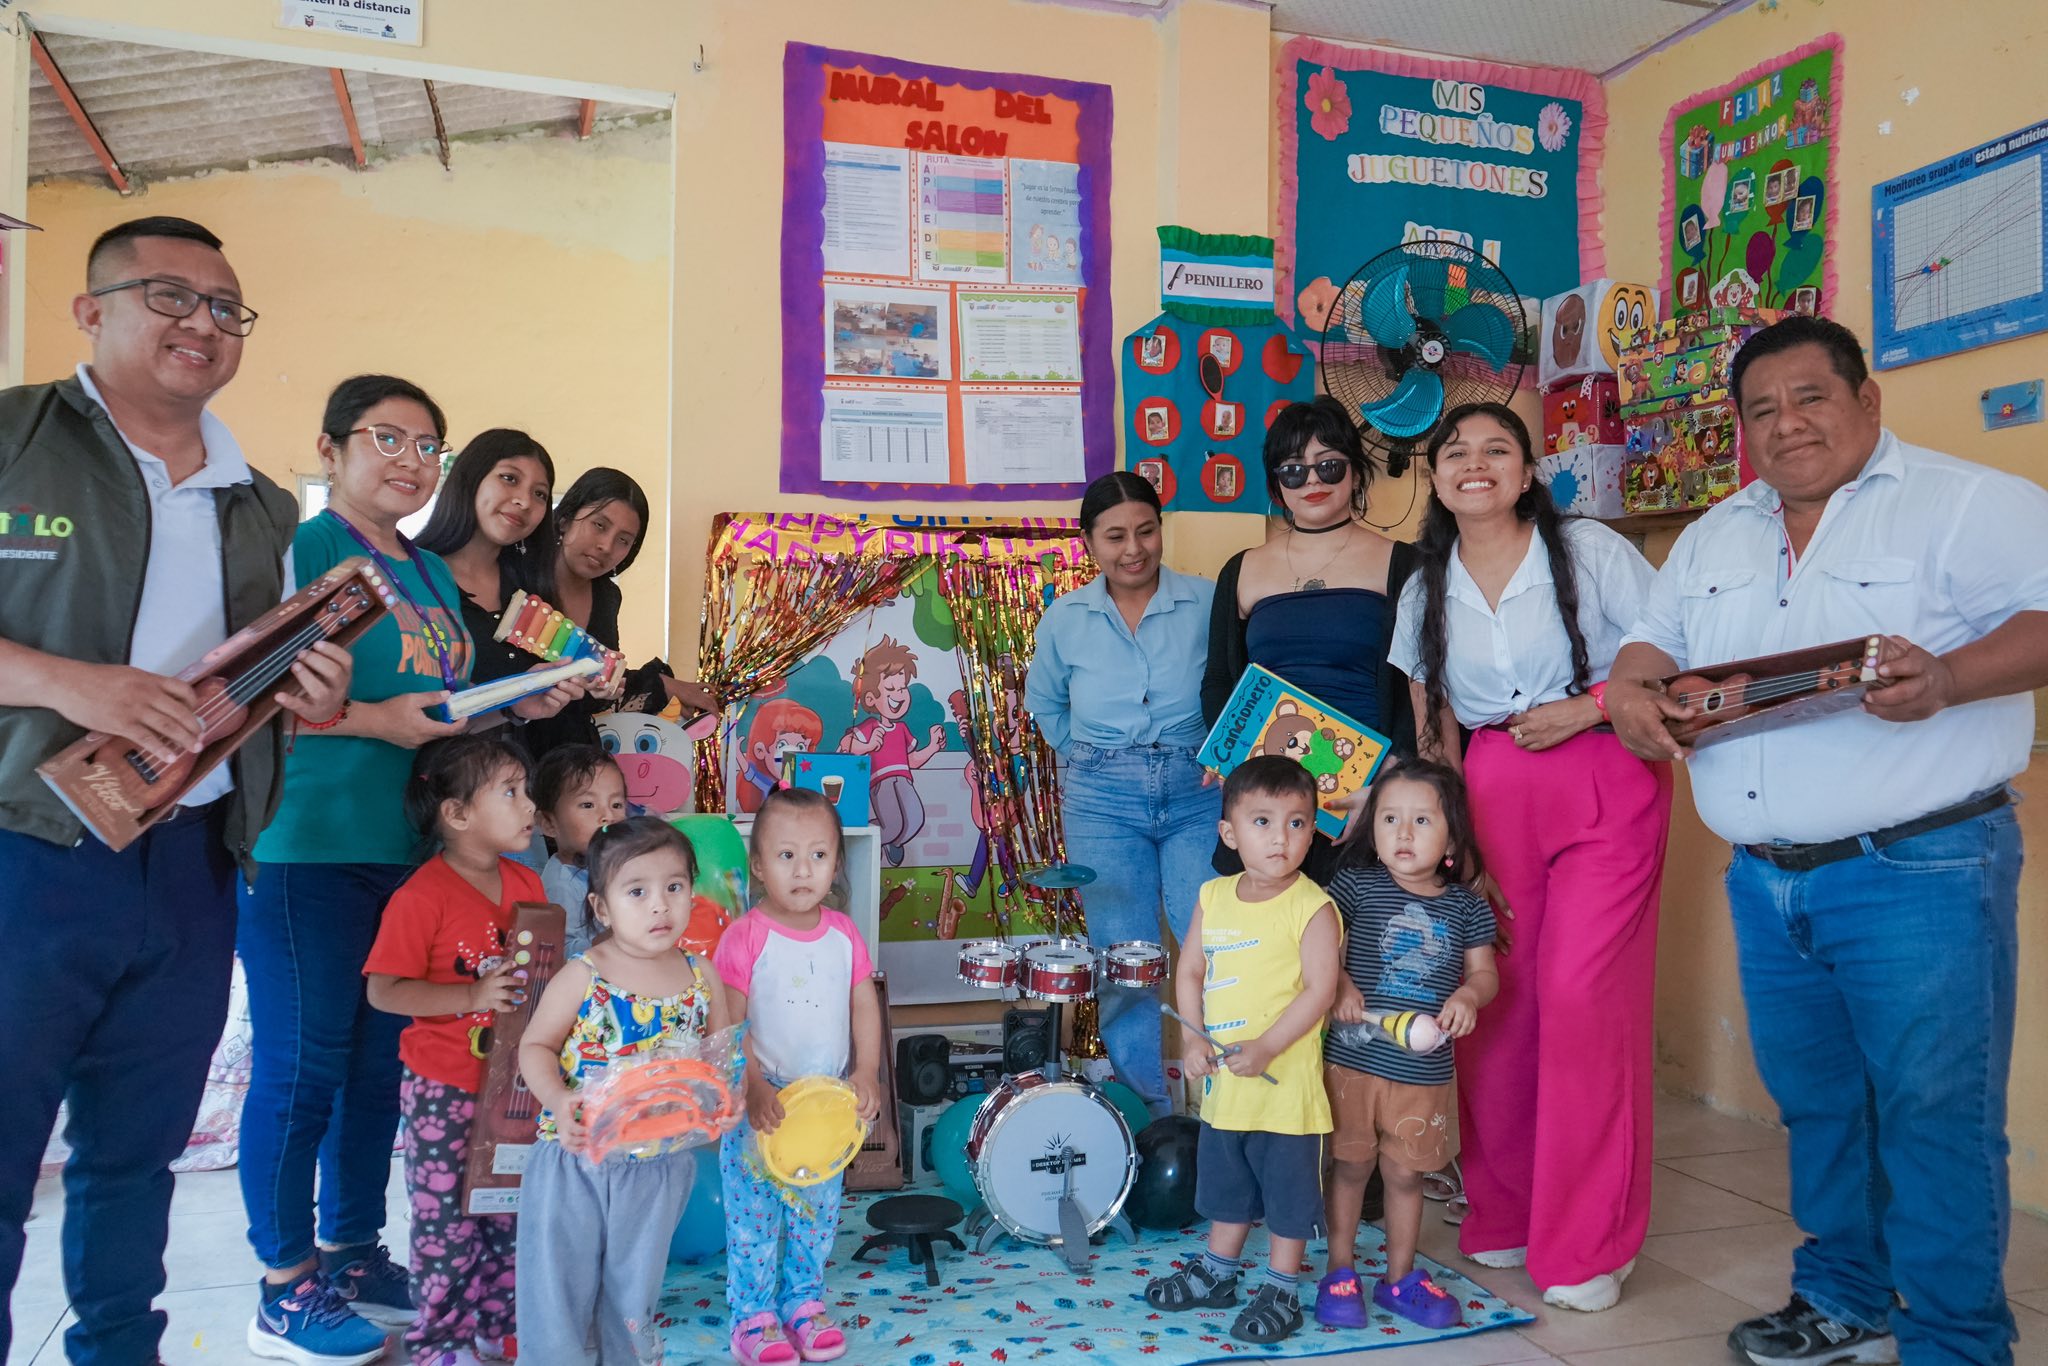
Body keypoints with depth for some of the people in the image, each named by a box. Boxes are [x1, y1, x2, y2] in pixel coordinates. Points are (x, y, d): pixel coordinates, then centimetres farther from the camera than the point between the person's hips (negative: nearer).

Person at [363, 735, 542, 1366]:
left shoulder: (527, 883, 3)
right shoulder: (423, 896, -18)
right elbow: (384, 990, -18)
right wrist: (474, 995, -27)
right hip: (445, 1091, -6)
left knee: (510, 1213, 16)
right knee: (448, 1221, 5)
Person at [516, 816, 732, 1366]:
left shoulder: (701, 976, -4)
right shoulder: (581, 977, -12)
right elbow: (535, 1046, -5)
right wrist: (559, 1102, -21)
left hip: (659, 1165, 2)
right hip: (575, 1159, -2)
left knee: (635, 1285, 19)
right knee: (559, 1282, 8)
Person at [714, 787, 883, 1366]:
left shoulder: (843, 933, 0)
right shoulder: (745, 937, -14)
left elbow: (865, 1007, 4)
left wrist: (866, 1074, -6)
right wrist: (753, 1088, -21)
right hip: (759, 1106, -4)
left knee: (817, 1211, 16)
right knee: (754, 1214, 6)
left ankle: (804, 1301, 33)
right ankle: (753, 1317, 23)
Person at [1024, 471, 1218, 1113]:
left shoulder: (1208, 603, -4)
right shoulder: (1065, 619, 4)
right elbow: (1044, 702, 20)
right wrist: (1086, 763, 12)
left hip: (1196, 794, -1)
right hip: (1101, 800, 2)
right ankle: (1147, 1107, 16)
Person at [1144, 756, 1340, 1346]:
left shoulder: (1311, 905, -15)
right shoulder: (1214, 897, 2)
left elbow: (1320, 988, -19)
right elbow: (1190, 971, 8)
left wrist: (1266, 1047, -24)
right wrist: (1193, 1038, -5)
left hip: (1285, 1082, -6)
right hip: (1221, 1080, 6)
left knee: (1287, 1188, 9)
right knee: (1225, 1181, 23)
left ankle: (1281, 1289, 28)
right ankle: (1216, 1274, 41)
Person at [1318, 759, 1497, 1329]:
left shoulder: (1467, 908, 1)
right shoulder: (1356, 885, -5)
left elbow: (1485, 972, 6)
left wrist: (1468, 993, -15)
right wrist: (1340, 985, -18)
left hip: (1425, 1069, 2)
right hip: (1352, 1060, -2)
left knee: (1406, 1174, 15)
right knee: (1350, 1167, 10)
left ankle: (1400, 1277, 32)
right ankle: (1340, 1272, 26)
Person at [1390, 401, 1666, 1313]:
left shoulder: (1591, 552, -1)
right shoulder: (1425, 591, 11)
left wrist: (1584, 709, -14)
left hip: (1607, 788, -3)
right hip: (1489, 797, 4)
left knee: (1582, 997, -10)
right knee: (1492, 1002, 2)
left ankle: (1586, 1248, 5)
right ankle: (1503, 1216, 20)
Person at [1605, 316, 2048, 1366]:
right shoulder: (1713, 538, 16)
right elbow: (1653, 640, 18)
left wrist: (1946, 679, -29)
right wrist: (1631, 692, -4)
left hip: (1919, 872, -6)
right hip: (1766, 878, 6)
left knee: (1933, 1111, -2)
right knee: (1814, 1101, 16)